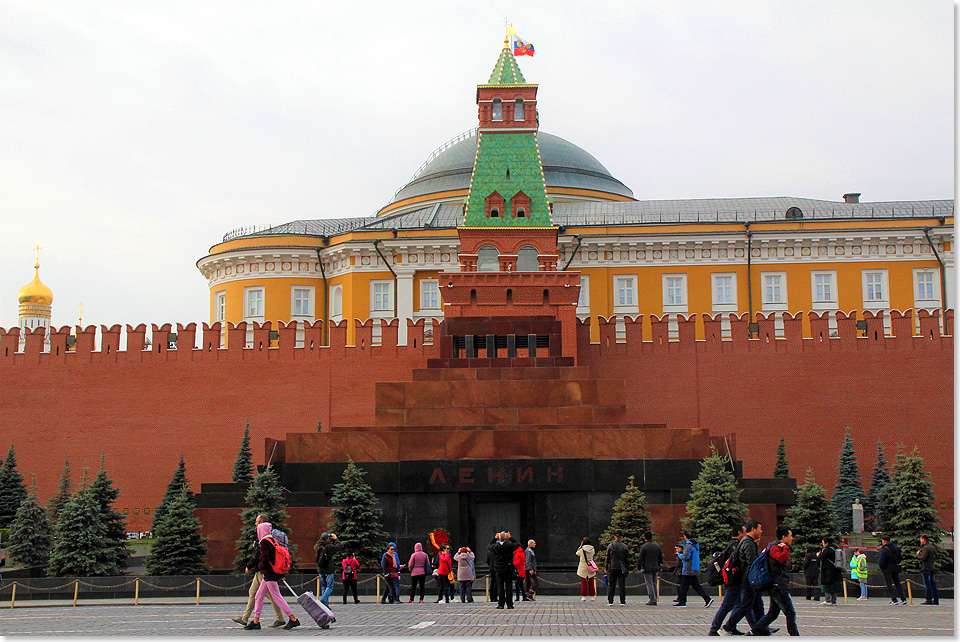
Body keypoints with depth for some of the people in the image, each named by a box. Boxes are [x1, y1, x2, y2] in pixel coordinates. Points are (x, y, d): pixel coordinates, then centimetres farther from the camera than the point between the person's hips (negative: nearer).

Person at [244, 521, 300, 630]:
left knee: (276, 597, -7)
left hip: (270, 573, -10)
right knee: (258, 597, 13)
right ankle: (256, 621, 17)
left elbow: (264, 559, -19)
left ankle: (293, 619, -7)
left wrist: (259, 566, 0)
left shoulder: (264, 542, -14)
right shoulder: (272, 540, 14)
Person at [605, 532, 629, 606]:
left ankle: (610, 601, 1)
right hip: (622, 568, 0)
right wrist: (627, 569, 9)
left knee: (611, 585, 4)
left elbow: (607, 558, 1)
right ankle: (622, 602, 0)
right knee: (622, 585, 3)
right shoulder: (625, 547, 0)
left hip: (612, 568, 0)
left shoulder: (610, 546, -1)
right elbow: (627, 559, 2)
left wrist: (606, 568, 8)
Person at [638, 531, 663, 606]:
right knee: (654, 584, 12)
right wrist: (660, 566, 21)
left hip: (646, 568, -5)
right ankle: (654, 600, 13)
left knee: (649, 584, -3)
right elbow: (661, 557, 12)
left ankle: (652, 600, -6)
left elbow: (640, 558, -9)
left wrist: (638, 568, -1)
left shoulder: (643, 547, -10)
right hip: (655, 568, 5)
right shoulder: (657, 546, 6)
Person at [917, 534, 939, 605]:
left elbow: (923, 558, -22)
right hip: (932, 567, 9)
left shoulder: (925, 548, -15)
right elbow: (935, 556, 21)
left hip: (926, 568, -9)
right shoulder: (933, 547, 14)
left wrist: (918, 554, -5)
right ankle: (936, 599, 12)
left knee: (927, 584, -6)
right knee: (933, 584, 11)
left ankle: (929, 599, -7)